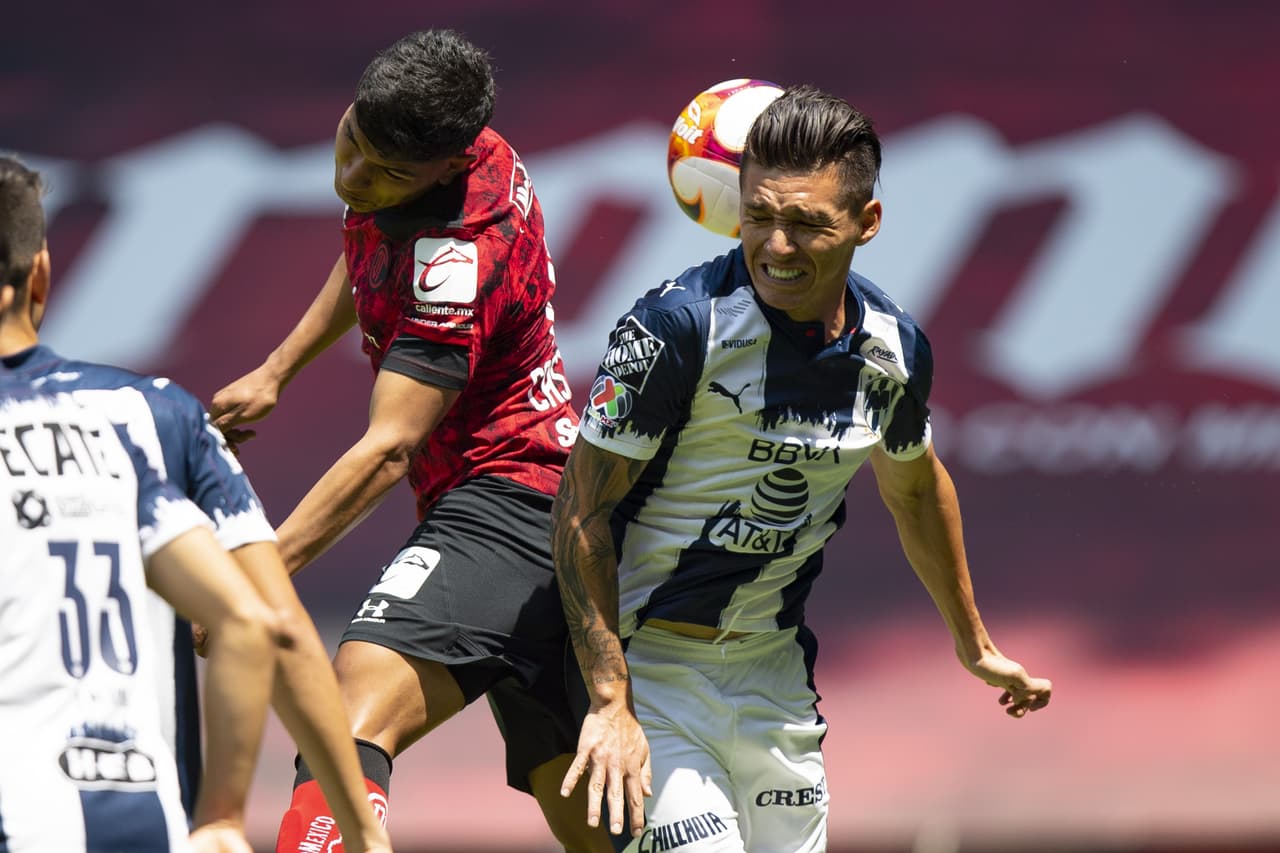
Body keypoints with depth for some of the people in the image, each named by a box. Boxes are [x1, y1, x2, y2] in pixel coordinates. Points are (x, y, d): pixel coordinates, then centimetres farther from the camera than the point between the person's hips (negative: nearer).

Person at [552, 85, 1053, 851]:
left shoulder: (894, 348, -3)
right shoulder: (678, 326, -20)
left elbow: (915, 486, 19)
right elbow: (583, 511, -16)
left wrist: (975, 647, 31)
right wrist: (610, 703, -21)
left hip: (775, 673, 6)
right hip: (649, 664, -6)